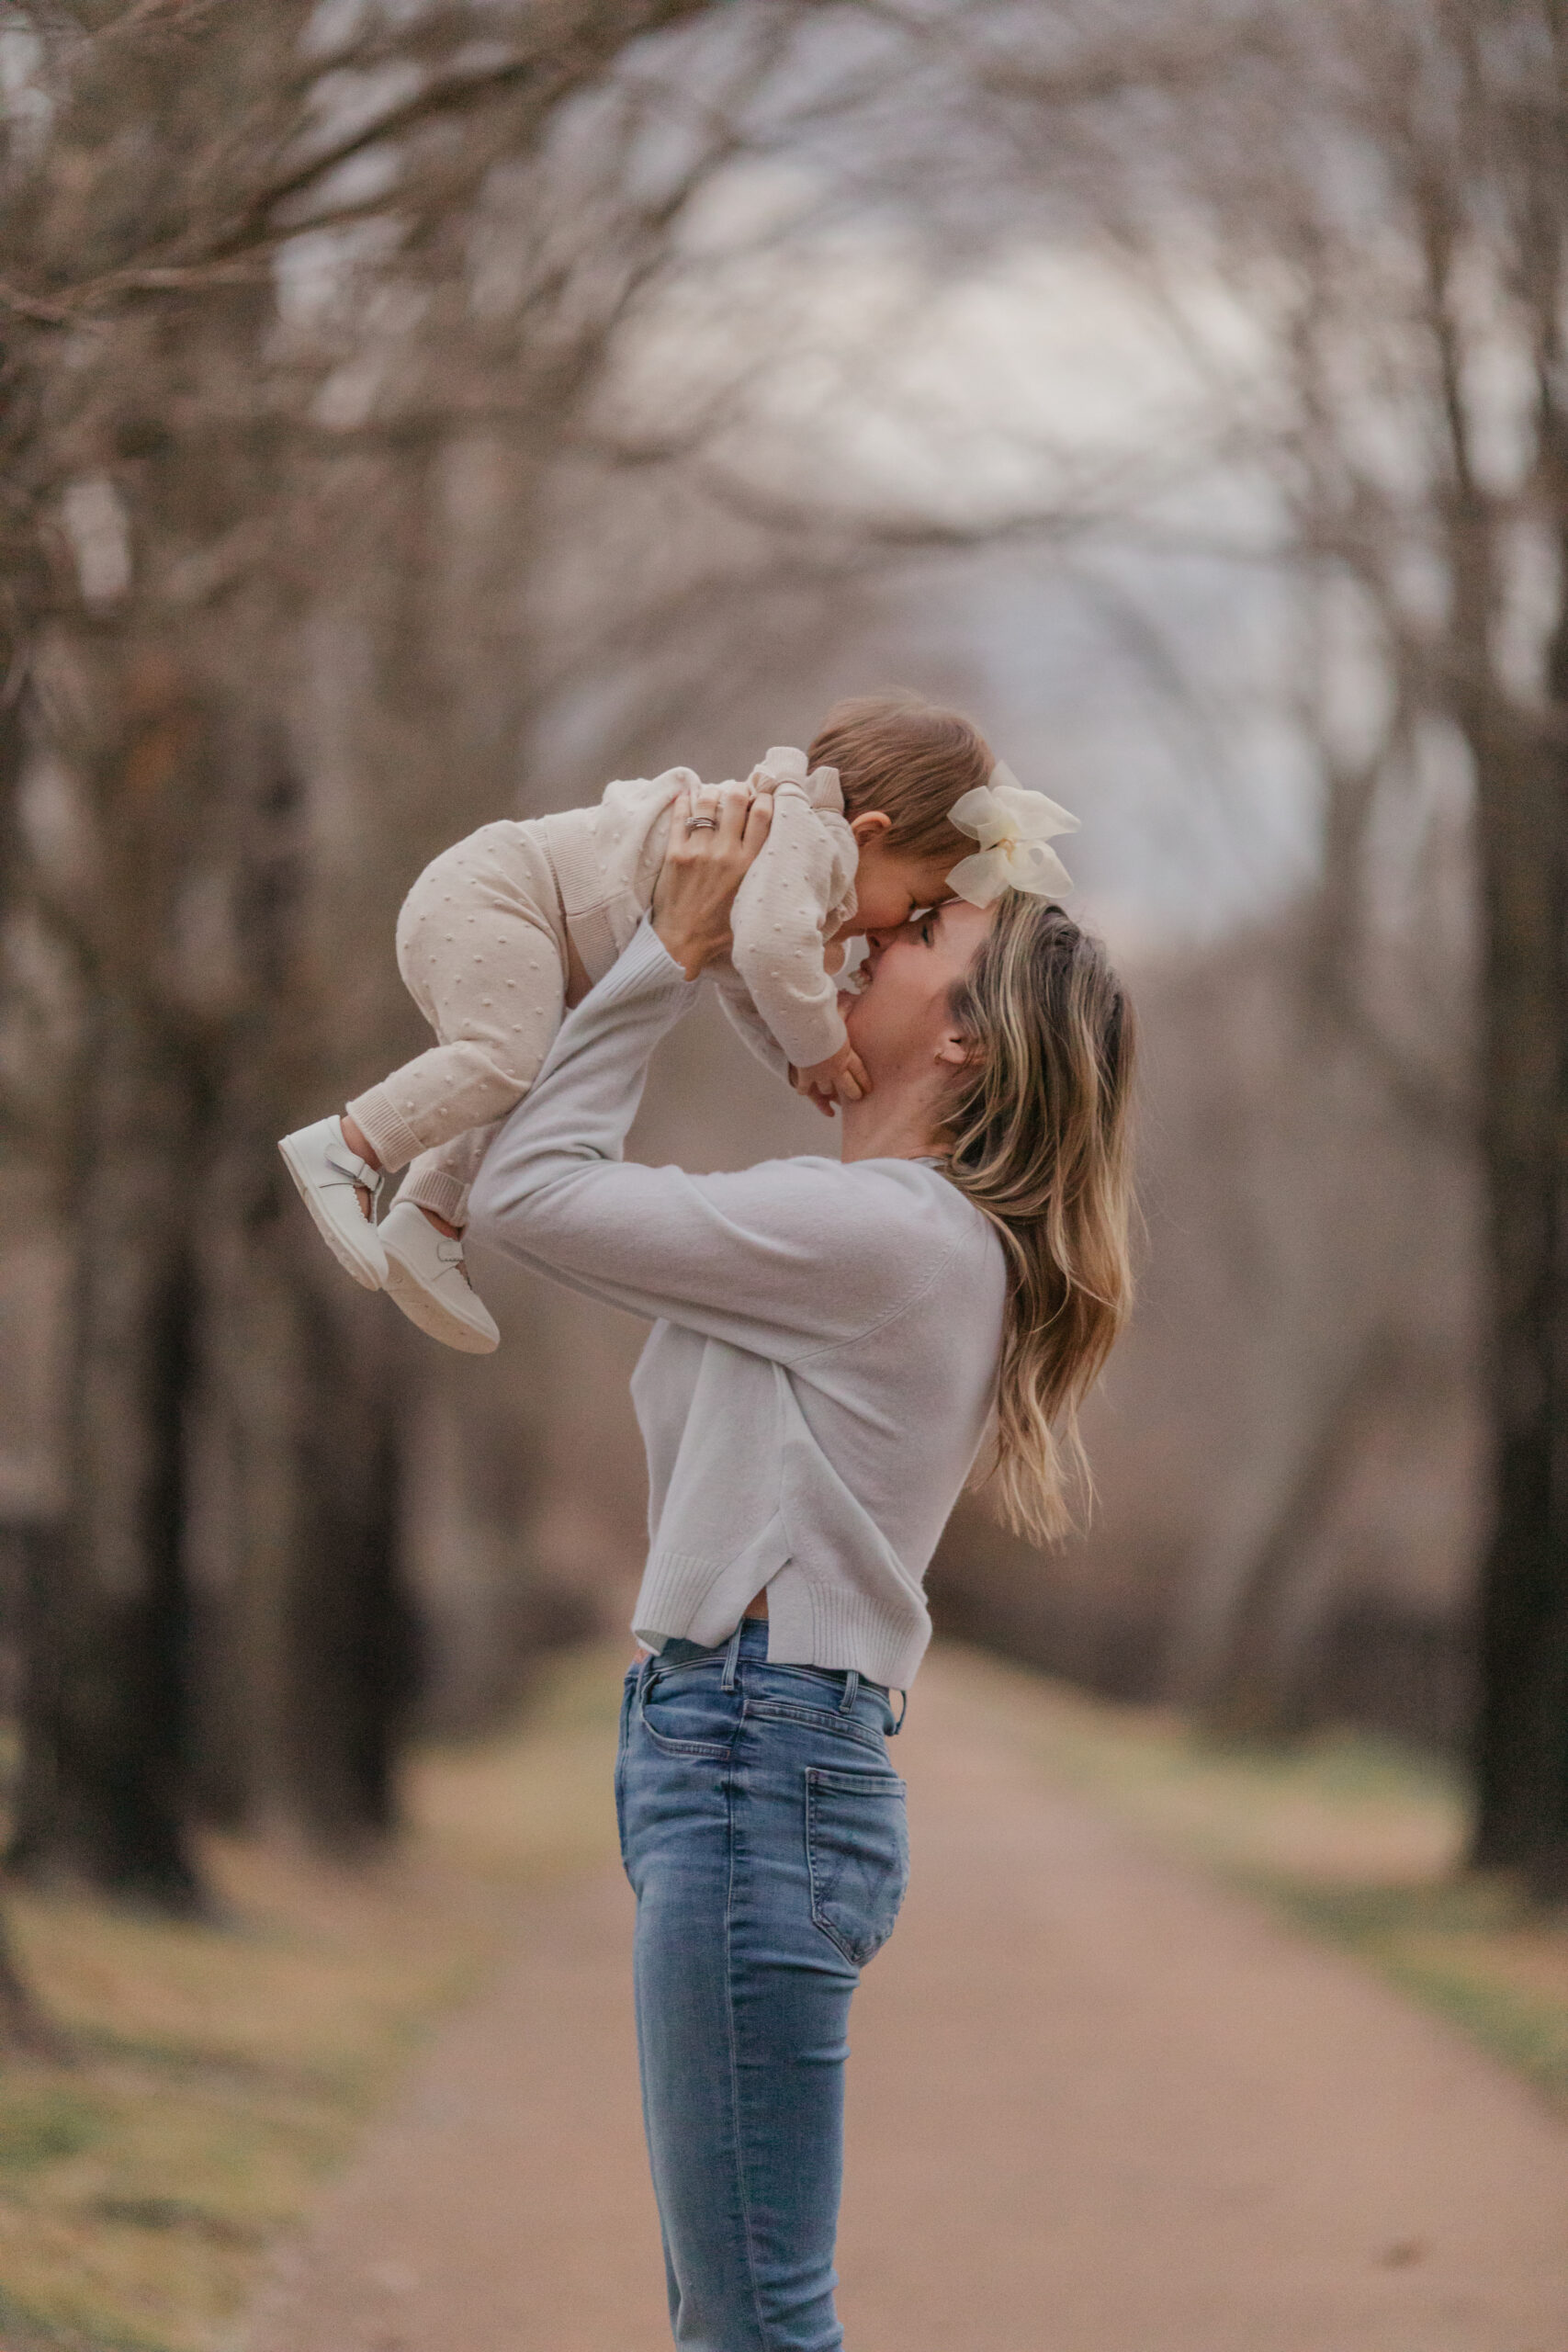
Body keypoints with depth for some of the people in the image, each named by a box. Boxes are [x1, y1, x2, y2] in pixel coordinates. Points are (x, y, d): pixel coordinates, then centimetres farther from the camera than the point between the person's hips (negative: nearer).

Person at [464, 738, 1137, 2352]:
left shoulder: (883, 1233, -13)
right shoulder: (918, 1241, 17)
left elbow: (527, 1193, -9)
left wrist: (676, 950, -3)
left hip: (759, 1760, -10)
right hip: (730, 1750, 10)